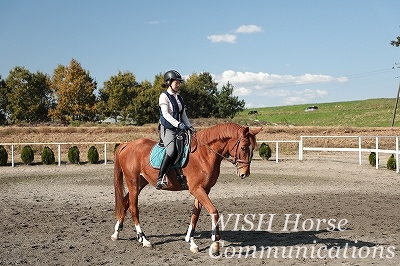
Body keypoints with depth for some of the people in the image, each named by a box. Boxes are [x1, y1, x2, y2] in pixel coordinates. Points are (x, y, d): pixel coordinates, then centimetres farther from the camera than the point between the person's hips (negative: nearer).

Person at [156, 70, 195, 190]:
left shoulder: (179, 98, 18)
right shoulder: (164, 96, -3)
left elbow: (184, 115, 19)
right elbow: (165, 114, -14)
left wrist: (189, 126, 3)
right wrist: (178, 124, -25)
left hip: (180, 129, 8)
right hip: (167, 129, -8)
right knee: (172, 150, -29)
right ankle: (160, 178, -22)